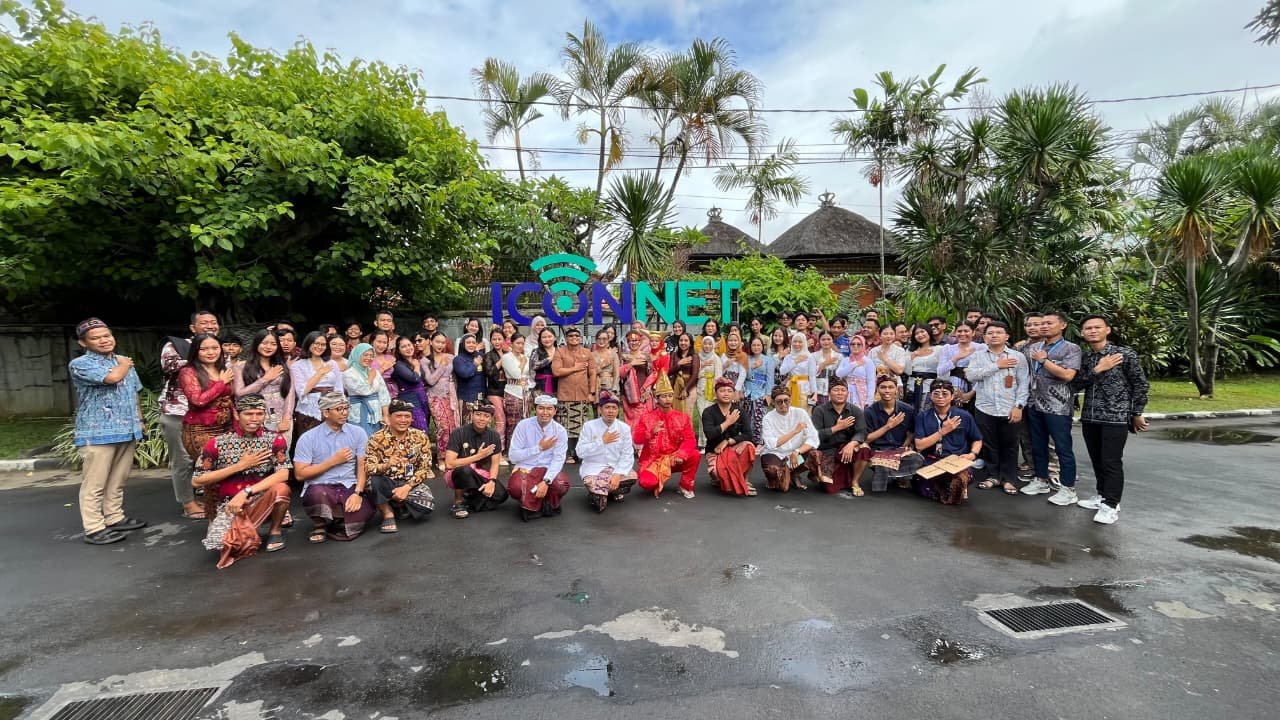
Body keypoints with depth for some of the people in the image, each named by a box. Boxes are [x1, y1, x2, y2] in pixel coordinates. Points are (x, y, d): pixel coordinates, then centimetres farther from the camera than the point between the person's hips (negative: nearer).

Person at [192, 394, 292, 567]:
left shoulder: (275, 439, -6)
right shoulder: (217, 443, -6)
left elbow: (283, 474, -18)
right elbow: (197, 480, -5)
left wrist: (246, 492, -27)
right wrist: (240, 466, -13)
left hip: (262, 500, 0)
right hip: (228, 504, 0)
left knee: (281, 488, -33)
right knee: (222, 544, -29)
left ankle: (275, 531, -2)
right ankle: (243, 532, 10)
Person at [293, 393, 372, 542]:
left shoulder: (358, 433, 5)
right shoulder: (308, 438, 0)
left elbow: (363, 467, 0)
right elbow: (300, 474, -4)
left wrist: (358, 493, -15)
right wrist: (333, 461, -8)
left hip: (349, 487, 2)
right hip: (319, 488, -1)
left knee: (363, 513, -27)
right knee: (318, 494, -37)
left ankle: (335, 522, 10)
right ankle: (320, 525, -1)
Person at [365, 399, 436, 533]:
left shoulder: (421, 437, -4)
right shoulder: (377, 438, -8)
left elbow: (424, 468, -6)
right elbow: (367, 468, -18)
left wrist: (407, 487, -20)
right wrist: (386, 465, -39)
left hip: (410, 483, 1)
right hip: (387, 483, -1)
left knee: (427, 504, -27)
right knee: (374, 480, -35)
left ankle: (396, 506, 5)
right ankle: (388, 514, -9)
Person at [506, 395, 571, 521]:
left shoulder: (560, 430, -4)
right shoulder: (523, 425, -8)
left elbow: (558, 459, -13)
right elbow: (513, 456, -10)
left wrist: (546, 481, -28)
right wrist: (539, 448, -18)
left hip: (548, 469, 1)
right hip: (525, 469, -1)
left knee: (562, 485, -31)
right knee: (516, 487, -33)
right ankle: (530, 505, 1)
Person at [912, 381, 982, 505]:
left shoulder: (964, 416, 7)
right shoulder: (922, 417, 6)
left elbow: (977, 440, 20)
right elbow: (919, 445, -3)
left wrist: (972, 454, -2)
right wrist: (943, 431, -9)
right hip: (930, 462, 0)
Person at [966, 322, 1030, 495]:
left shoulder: (1018, 356, 3)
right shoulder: (978, 356, 6)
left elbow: (1024, 383, 0)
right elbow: (970, 375, -10)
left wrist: (1018, 406, -9)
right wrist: (996, 366, -12)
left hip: (1009, 409, -1)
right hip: (985, 409, 1)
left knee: (1009, 445, 6)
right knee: (989, 444, 9)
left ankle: (1009, 478, 18)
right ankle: (992, 476, 23)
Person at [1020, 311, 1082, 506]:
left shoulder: (1071, 349, -6)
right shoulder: (1033, 347, 11)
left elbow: (1067, 375, -19)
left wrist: (1044, 360, -13)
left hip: (1058, 407, -6)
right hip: (1035, 404, 6)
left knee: (1063, 448, 1)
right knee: (1038, 445, 14)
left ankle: (1068, 489, 9)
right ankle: (1041, 481, 26)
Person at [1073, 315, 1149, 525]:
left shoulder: (1125, 354, -6)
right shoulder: (1083, 357, 7)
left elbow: (1141, 385, -2)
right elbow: (1077, 384, 1)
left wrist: (1137, 414, 0)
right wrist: (1097, 370, -13)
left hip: (1116, 417, -5)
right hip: (1089, 417, 5)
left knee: (1112, 462, -4)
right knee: (1097, 460, 13)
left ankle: (1111, 505, 5)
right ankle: (1103, 496, 27)